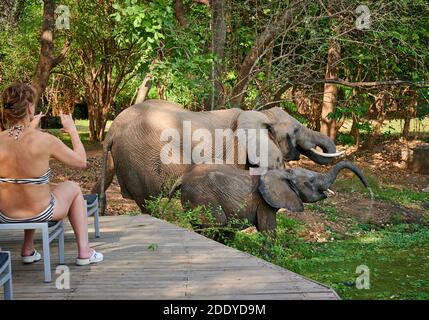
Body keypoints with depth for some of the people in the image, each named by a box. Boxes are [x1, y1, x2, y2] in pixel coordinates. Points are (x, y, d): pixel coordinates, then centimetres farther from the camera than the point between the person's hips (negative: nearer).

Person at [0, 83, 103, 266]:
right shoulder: (44, 140, -22)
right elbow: (81, 161, -8)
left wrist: (30, 129, 19)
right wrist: (72, 130, 4)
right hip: (40, 213, -4)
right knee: (73, 187, 28)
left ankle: (28, 250, 39)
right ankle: (84, 251, 26)